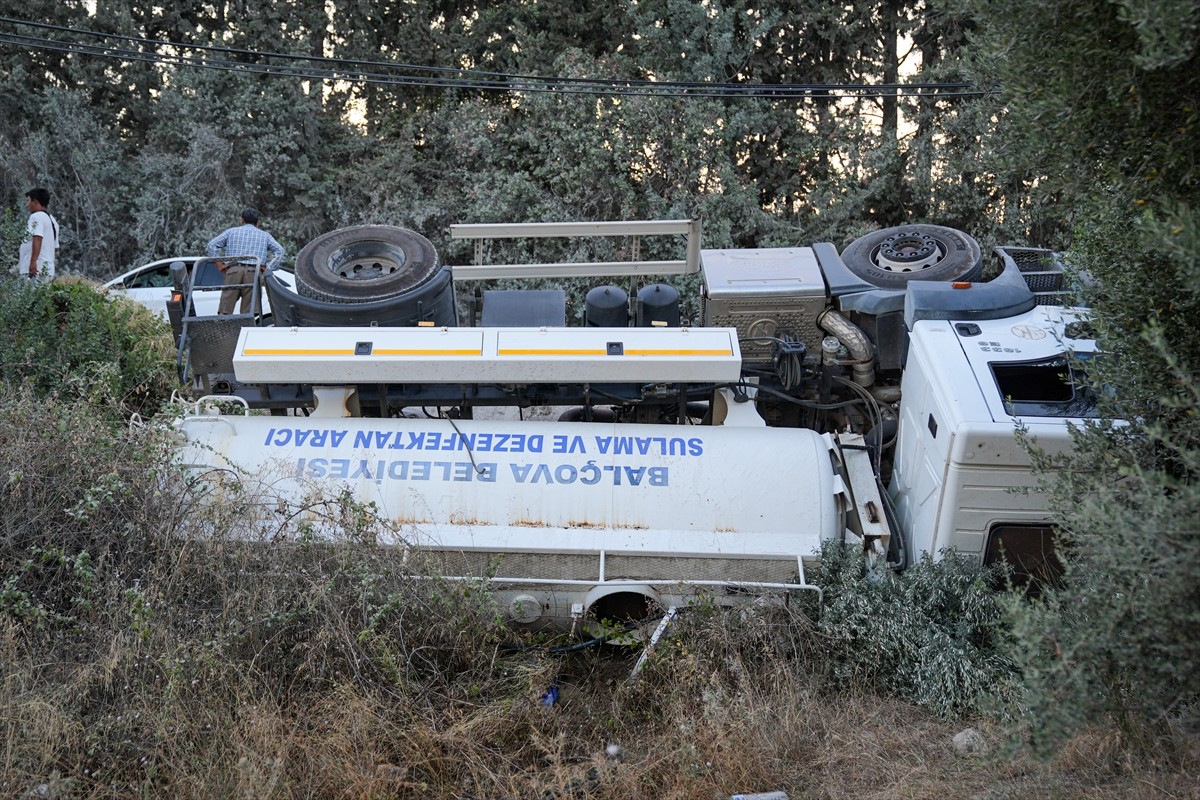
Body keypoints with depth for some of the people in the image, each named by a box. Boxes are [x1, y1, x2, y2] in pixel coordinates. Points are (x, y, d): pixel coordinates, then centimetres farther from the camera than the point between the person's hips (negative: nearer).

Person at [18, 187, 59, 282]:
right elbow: (56, 247, 26)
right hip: (48, 270, 9)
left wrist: (33, 261, -27)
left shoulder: (36, 217, -6)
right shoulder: (52, 219, 23)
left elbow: (37, 239, -20)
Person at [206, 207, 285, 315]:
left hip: (233, 270, 0)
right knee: (249, 313, -4)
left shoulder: (232, 231, 21)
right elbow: (279, 250, 6)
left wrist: (219, 265, 7)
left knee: (224, 310, -2)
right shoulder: (265, 235, 21)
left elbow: (212, 245, 9)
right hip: (254, 272, 0)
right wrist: (268, 268, 2)